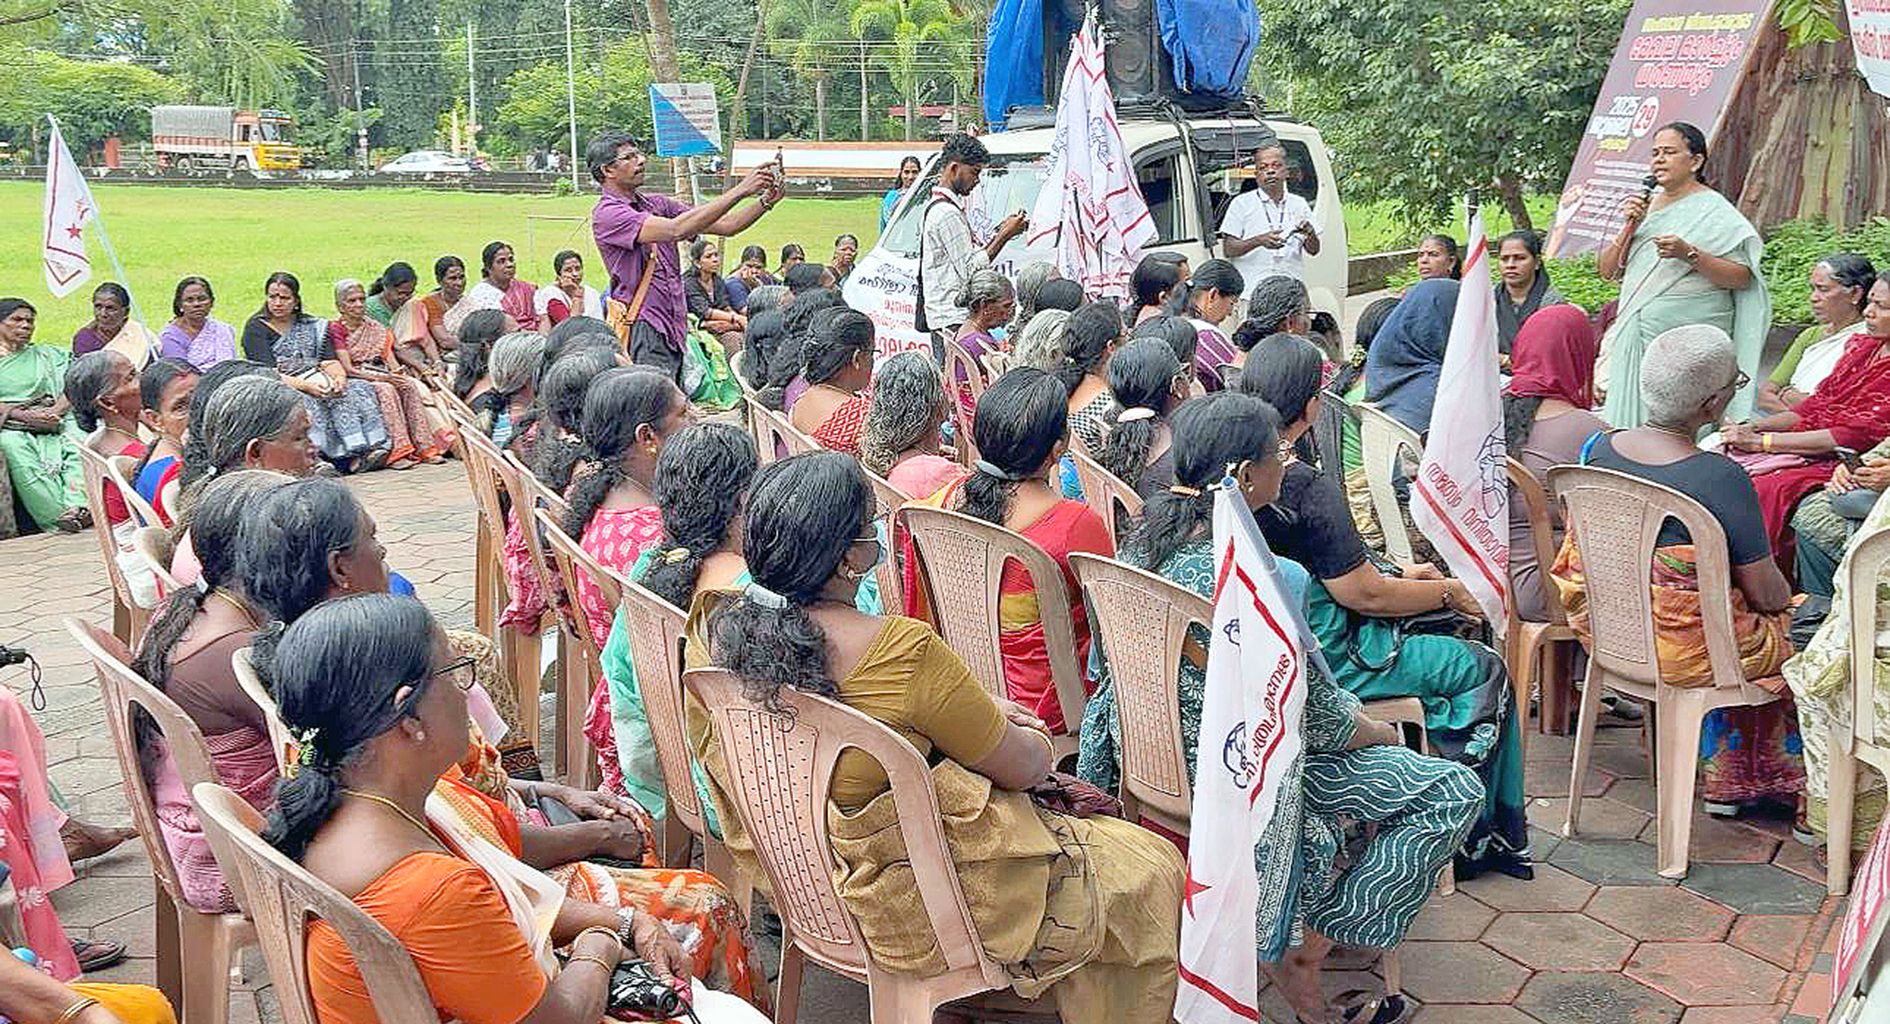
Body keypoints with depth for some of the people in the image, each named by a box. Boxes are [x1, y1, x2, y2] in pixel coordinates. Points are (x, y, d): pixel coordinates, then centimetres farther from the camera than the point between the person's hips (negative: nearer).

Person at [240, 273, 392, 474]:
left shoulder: (313, 326, 19)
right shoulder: (255, 329, 4)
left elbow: (330, 361, 9)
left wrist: (340, 378, -16)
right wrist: (304, 385, -25)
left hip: (316, 381, 4)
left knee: (361, 389, -22)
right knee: (311, 401, -37)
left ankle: (371, 448, -37)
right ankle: (348, 456, -43)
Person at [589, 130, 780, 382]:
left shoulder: (657, 203, 17)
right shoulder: (607, 214, -9)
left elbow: (724, 225, 13)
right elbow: (675, 229, -23)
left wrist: (765, 201, -6)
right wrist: (740, 191, -22)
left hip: (673, 328, 8)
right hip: (640, 331, -8)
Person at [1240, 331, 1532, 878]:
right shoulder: (1307, 488, -26)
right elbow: (1363, 594, -19)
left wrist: (1398, 573, 16)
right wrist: (1449, 592, -3)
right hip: (1321, 660, -9)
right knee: (1487, 670, 9)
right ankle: (1475, 837, 21)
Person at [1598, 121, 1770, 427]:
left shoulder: (1714, 212, -1)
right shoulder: (1645, 204, 16)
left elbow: (1743, 277, -9)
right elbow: (1608, 270, 13)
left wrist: (1689, 254, -20)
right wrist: (1630, 227, -1)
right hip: (1636, 338, 6)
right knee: (1632, 418, 3)